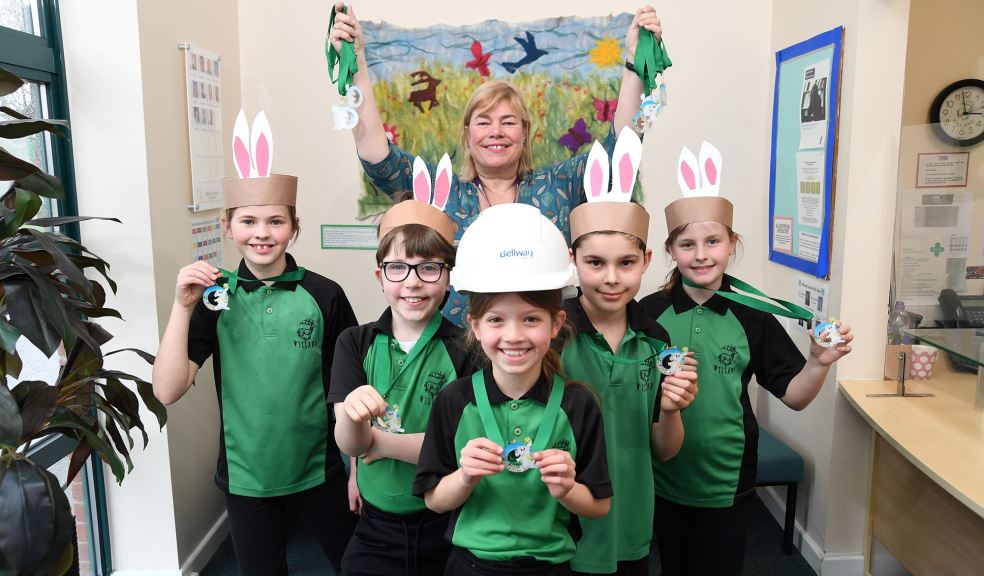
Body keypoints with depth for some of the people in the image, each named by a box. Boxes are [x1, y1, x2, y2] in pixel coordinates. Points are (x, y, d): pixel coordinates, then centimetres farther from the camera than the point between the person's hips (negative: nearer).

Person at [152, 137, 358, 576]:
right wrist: (183, 306, -19)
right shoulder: (216, 298, -5)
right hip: (245, 477, 1)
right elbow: (167, 391, -12)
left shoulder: (324, 296, -10)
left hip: (321, 473, -1)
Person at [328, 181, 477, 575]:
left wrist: (378, 441, -14)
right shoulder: (354, 344, -4)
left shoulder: (466, 349, -13)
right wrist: (354, 415, -34)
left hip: (446, 527, -1)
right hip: (375, 527, 2)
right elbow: (349, 443, -12)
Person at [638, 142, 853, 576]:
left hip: (727, 480, 0)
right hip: (663, 476, 1)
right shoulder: (649, 313, -10)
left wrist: (820, 362, -19)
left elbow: (793, 397, -3)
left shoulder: (752, 316, -9)